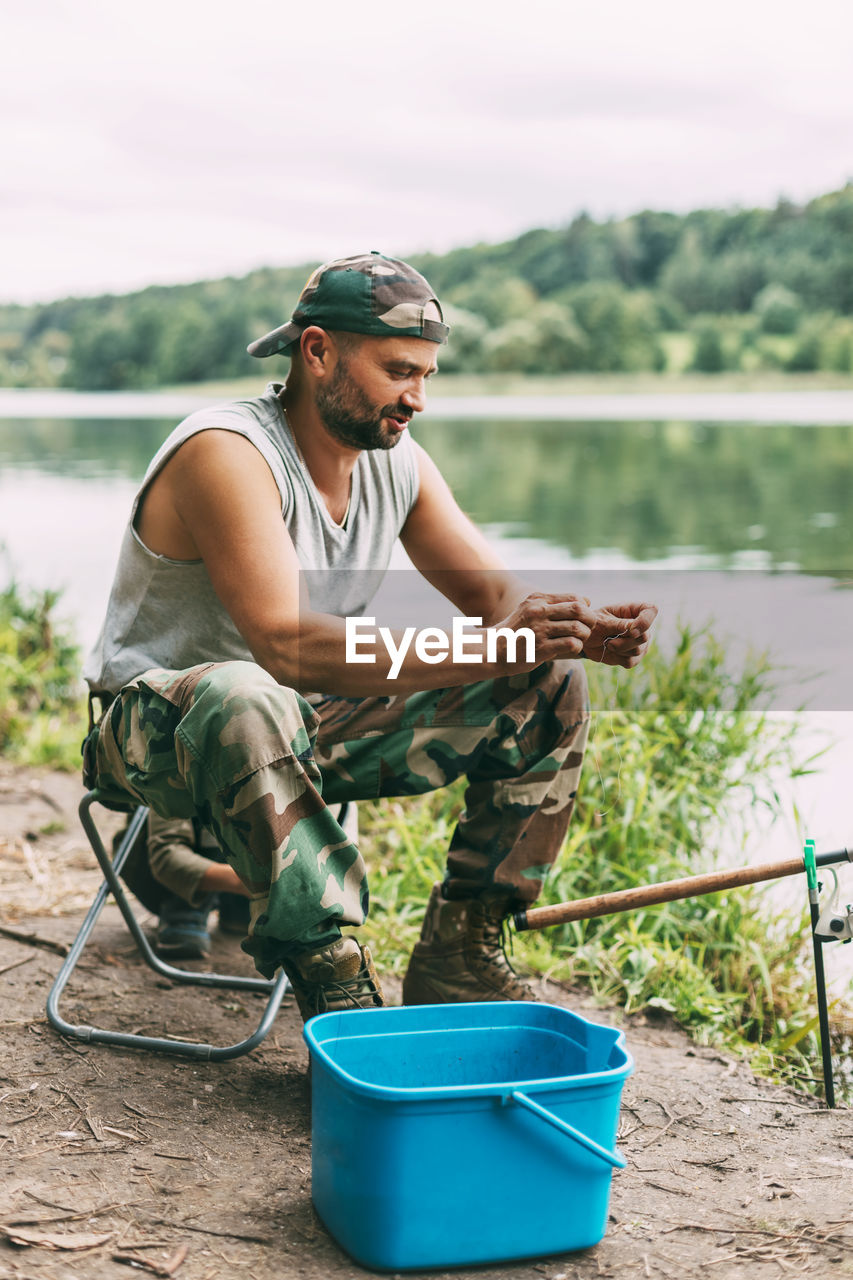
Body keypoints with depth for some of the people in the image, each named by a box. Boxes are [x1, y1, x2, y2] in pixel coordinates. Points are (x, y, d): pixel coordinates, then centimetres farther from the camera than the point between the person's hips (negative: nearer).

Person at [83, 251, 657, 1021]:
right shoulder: (228, 455, -24)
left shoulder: (398, 462, 1)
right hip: (160, 726, -7)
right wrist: (484, 651, -43)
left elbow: (494, 591, -1)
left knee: (547, 688, -4)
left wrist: (582, 630, -25)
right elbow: (286, 645, -36)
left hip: (309, 725, 8)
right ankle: (337, 984, -34)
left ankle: (455, 959, -3)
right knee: (244, 699, -44)